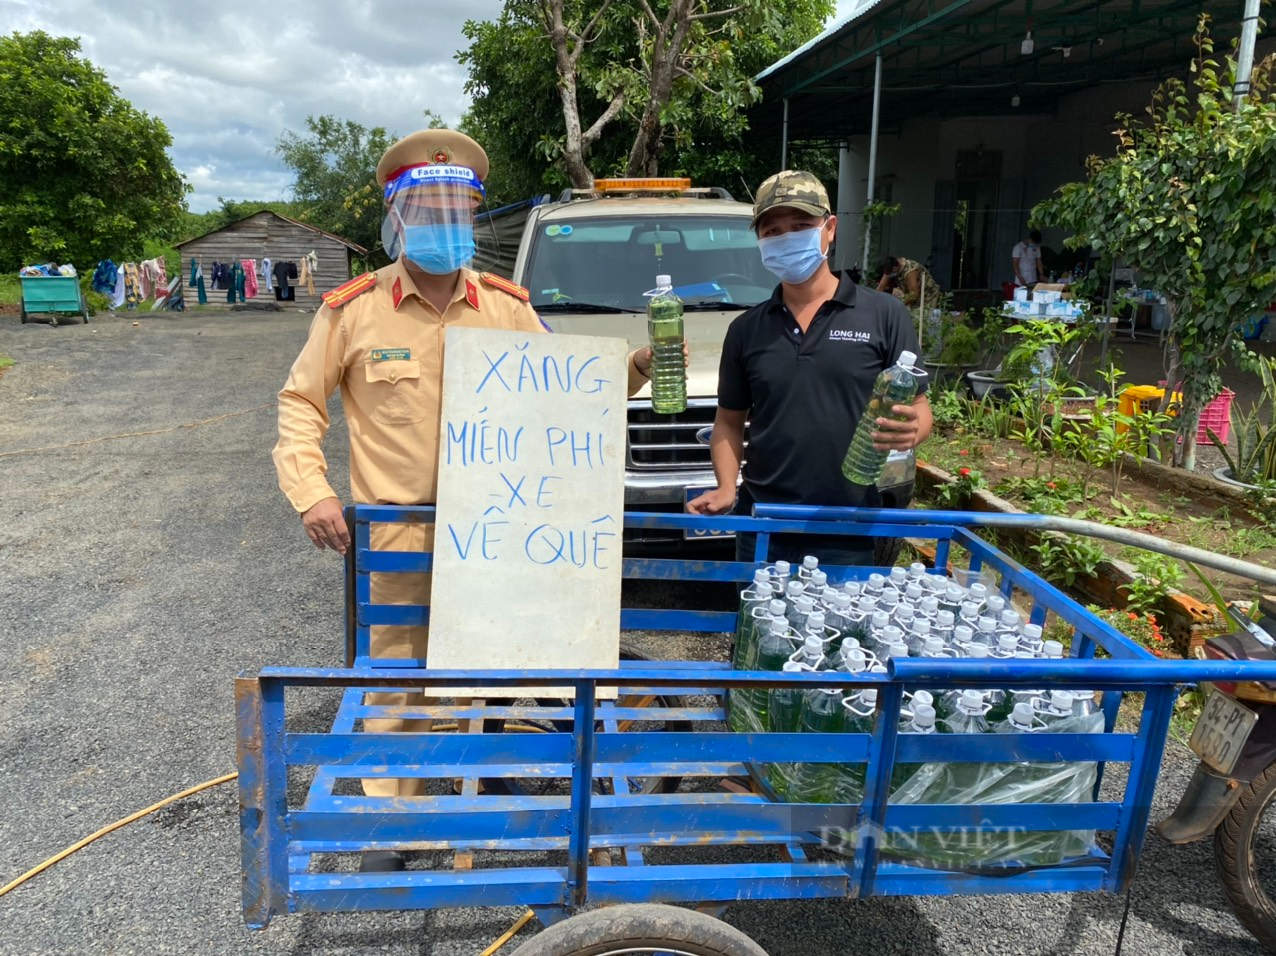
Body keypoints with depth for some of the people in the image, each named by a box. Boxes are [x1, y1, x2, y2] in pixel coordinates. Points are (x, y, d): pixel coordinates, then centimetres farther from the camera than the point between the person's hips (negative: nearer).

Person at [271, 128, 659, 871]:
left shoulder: (508, 307, 3)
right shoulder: (354, 309, -3)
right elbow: (300, 404, 3)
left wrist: (632, 373, -9)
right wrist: (312, 494, -9)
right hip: (392, 537, -2)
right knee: (393, 685, 9)